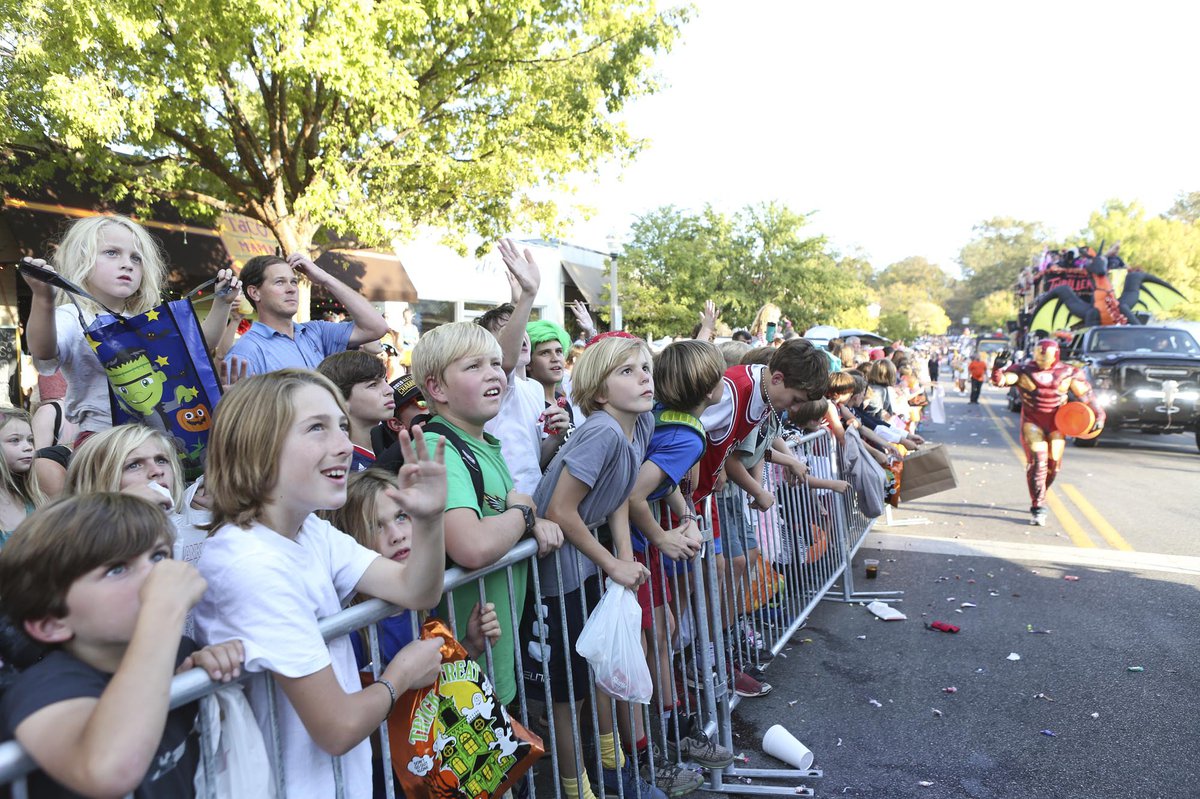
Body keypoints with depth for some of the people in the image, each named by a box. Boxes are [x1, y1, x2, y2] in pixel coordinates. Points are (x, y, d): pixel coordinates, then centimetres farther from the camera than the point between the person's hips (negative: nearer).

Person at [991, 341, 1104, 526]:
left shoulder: (1067, 372, -1)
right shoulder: (1023, 370, -8)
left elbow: (1086, 393, 8)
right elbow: (1002, 380, -22)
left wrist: (1099, 414, 2)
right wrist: (998, 369, -43)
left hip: (1056, 423, 3)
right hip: (1032, 422, -3)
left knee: (1054, 463, 5)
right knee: (1037, 461, -15)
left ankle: (1038, 497, 30)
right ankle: (1038, 507, -10)